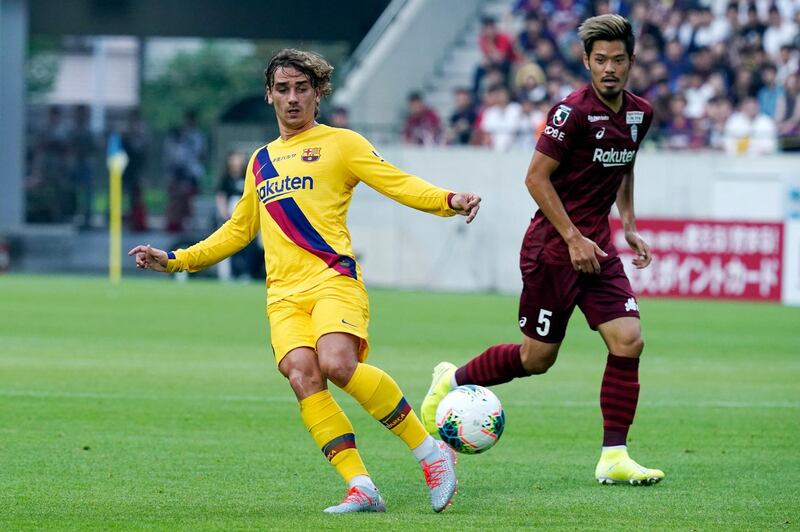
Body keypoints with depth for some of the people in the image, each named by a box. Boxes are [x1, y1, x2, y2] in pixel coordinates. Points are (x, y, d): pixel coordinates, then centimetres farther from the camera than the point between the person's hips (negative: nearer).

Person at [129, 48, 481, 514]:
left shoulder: (340, 143, 10)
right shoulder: (261, 160, 26)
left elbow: (399, 183, -1)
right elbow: (238, 230, 37)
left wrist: (448, 201, -20)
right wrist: (174, 261, 33)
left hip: (333, 278, -5)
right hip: (283, 294, 5)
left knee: (338, 365, -30)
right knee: (302, 376, -22)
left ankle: (431, 451, -15)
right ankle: (360, 487, -23)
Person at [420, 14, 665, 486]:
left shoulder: (640, 113, 5)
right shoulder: (574, 111, -18)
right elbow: (537, 177, -16)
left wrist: (629, 226, 13)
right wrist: (573, 238, -18)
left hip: (597, 246, 6)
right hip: (553, 248, -6)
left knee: (629, 341, -9)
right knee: (536, 358, 3)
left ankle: (614, 457, -3)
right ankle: (452, 382, 28)